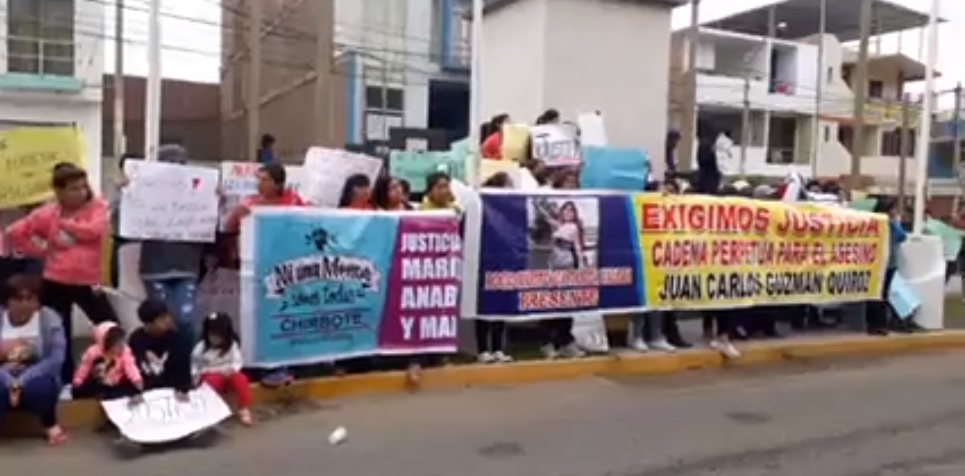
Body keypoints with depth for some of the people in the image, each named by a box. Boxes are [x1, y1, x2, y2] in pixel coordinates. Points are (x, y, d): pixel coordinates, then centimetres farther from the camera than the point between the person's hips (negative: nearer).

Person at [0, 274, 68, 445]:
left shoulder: (50, 319, -7)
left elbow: (56, 359, -14)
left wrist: (21, 381, -25)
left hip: (34, 378, 0)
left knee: (39, 386, -34)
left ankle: (50, 424, -4)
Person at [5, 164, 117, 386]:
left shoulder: (97, 206, -1)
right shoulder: (47, 213, 0)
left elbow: (95, 230, -21)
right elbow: (14, 233, 4)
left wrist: (65, 223, -11)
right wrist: (41, 250, 1)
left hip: (88, 283, 0)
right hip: (55, 284, 1)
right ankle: (67, 383, 25)